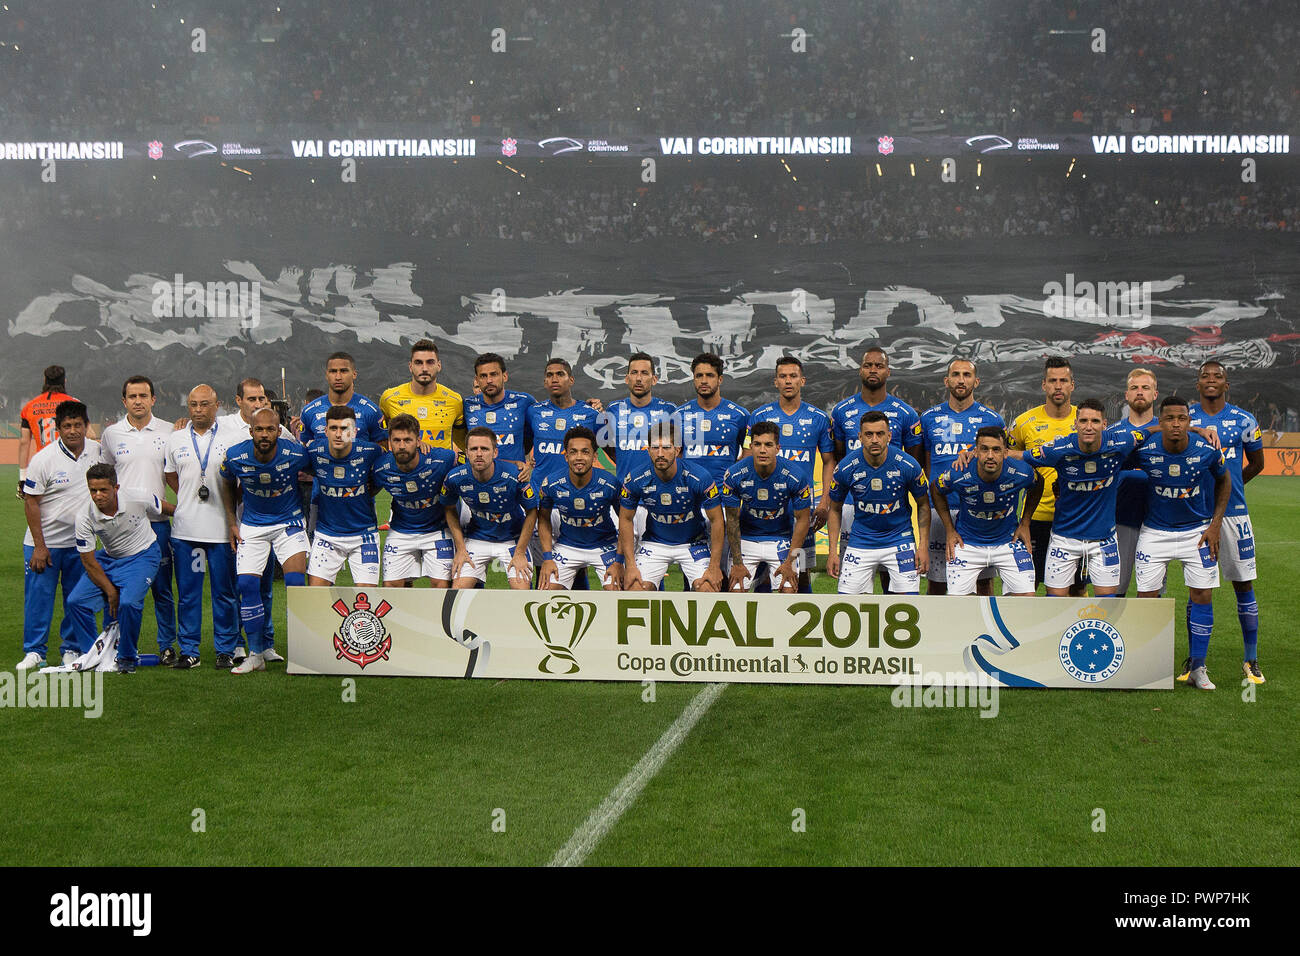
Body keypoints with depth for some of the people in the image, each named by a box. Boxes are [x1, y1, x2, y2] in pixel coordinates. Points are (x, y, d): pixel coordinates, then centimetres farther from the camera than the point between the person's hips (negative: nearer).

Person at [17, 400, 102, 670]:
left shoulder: (97, 451, -2)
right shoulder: (43, 459, -14)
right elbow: (31, 502, -10)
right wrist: (39, 546, -12)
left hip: (80, 541, 3)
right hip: (44, 542, -3)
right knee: (39, 597, 0)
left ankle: (72, 650, 20)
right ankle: (34, 651, 11)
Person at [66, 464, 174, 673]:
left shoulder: (138, 498, -23)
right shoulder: (84, 518, -17)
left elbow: (167, 509, 0)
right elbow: (89, 561, -9)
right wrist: (110, 591, -10)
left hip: (142, 556, -3)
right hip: (108, 559, 4)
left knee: (128, 602, -27)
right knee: (76, 601, -12)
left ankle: (127, 658, -6)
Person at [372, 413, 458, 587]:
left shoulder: (441, 459, -24)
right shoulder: (381, 469, -17)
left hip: (436, 530, -2)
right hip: (400, 532, 2)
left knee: (442, 585, -9)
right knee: (391, 585, -2)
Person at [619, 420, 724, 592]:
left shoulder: (699, 478, -20)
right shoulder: (636, 480, -16)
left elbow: (716, 521, -10)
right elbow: (626, 520, -2)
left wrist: (714, 567, -12)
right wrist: (630, 565, -8)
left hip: (692, 543, -1)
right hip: (654, 543, 1)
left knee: (708, 589, -20)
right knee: (635, 589, -16)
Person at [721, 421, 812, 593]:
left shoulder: (794, 477, -20)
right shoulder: (734, 475, -18)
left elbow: (803, 519, -8)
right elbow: (732, 519, -8)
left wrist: (790, 562, -10)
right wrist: (737, 563, -9)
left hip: (782, 539, 0)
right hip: (746, 538, 1)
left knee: (788, 590, -13)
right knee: (736, 590, -9)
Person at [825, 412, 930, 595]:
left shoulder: (909, 466, -12)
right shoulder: (845, 469, -12)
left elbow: (923, 505, 3)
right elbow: (835, 509, 3)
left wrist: (924, 546, -3)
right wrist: (833, 551, -1)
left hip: (900, 539, 0)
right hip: (861, 542, 0)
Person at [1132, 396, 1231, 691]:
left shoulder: (1207, 451, -15)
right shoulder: (1144, 451, -19)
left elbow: (1223, 480, 5)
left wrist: (1216, 524, 1)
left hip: (1197, 531, 1)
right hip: (1155, 531, -1)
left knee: (1202, 596, -2)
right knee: (1147, 596, -3)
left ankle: (1197, 667, 12)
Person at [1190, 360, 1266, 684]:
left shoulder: (1243, 421, 2)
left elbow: (1256, 463, 15)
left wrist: (1227, 486, 11)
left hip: (1233, 511, 0)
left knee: (1244, 585, 4)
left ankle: (1251, 660, 15)